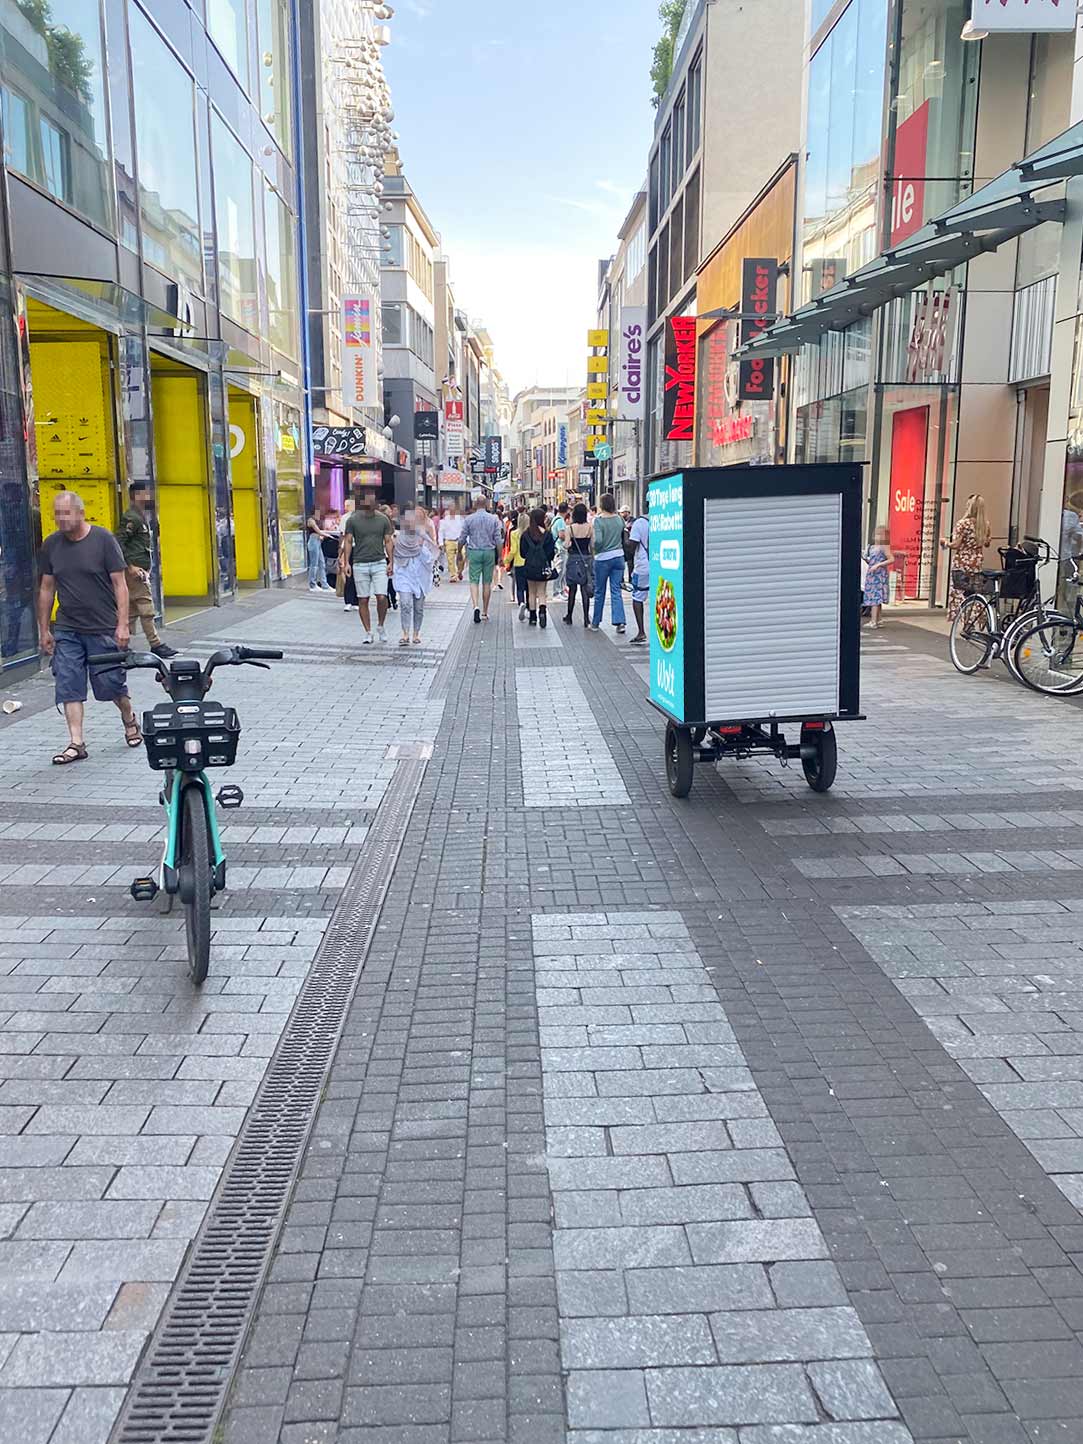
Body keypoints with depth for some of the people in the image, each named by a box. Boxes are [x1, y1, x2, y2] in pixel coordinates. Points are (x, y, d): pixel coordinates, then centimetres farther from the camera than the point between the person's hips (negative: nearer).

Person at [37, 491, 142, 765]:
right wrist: (44, 630, 11)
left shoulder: (103, 539, -5)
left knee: (111, 684, 3)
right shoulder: (51, 544, 6)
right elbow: (46, 589, 12)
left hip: (104, 629, -4)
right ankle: (76, 743, 3)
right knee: (68, 687, -2)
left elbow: (120, 583, -6)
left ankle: (129, 720, 31)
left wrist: (122, 625, -11)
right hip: (66, 631, 4)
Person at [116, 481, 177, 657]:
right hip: (135, 571, -10)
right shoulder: (131, 518, -13)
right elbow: (119, 543, -20)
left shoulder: (142, 516, 18)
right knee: (146, 609, -6)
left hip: (141, 571, 10)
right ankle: (156, 645, -2)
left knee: (132, 609, 10)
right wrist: (130, 566, -20)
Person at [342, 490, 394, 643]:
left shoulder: (383, 519, 4)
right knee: (363, 600, 2)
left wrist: (390, 562, 0)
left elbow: (388, 541, 8)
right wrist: (346, 562, -4)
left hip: (379, 563, 0)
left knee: (382, 597, -11)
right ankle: (368, 633, 12)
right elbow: (348, 541, 3)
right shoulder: (352, 519, 0)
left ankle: (380, 626, 14)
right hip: (360, 564, 0)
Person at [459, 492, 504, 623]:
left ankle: (476, 606, -21)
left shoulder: (469, 519, -3)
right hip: (489, 552, 1)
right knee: (487, 582, 9)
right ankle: (485, 611, 16)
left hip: (474, 552, -1)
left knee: (474, 581, 1)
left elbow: (462, 539, 0)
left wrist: (459, 552, 16)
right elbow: (498, 540, -1)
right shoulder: (493, 519, -1)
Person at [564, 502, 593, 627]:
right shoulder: (590, 527, -4)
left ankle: (569, 617, 18)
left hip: (573, 559, -1)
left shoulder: (570, 528, -8)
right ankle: (586, 619, 1)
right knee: (585, 589, 3)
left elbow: (567, 545, -12)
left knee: (572, 589, 10)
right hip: (586, 559, 1)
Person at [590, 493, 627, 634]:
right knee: (616, 591, 4)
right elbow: (624, 539, 8)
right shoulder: (619, 519, 1)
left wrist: (595, 549, -6)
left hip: (603, 559, -3)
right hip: (618, 557, 3)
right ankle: (619, 622, -9)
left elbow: (598, 540, -22)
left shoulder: (598, 520, -13)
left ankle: (595, 623, 20)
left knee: (599, 591, 10)